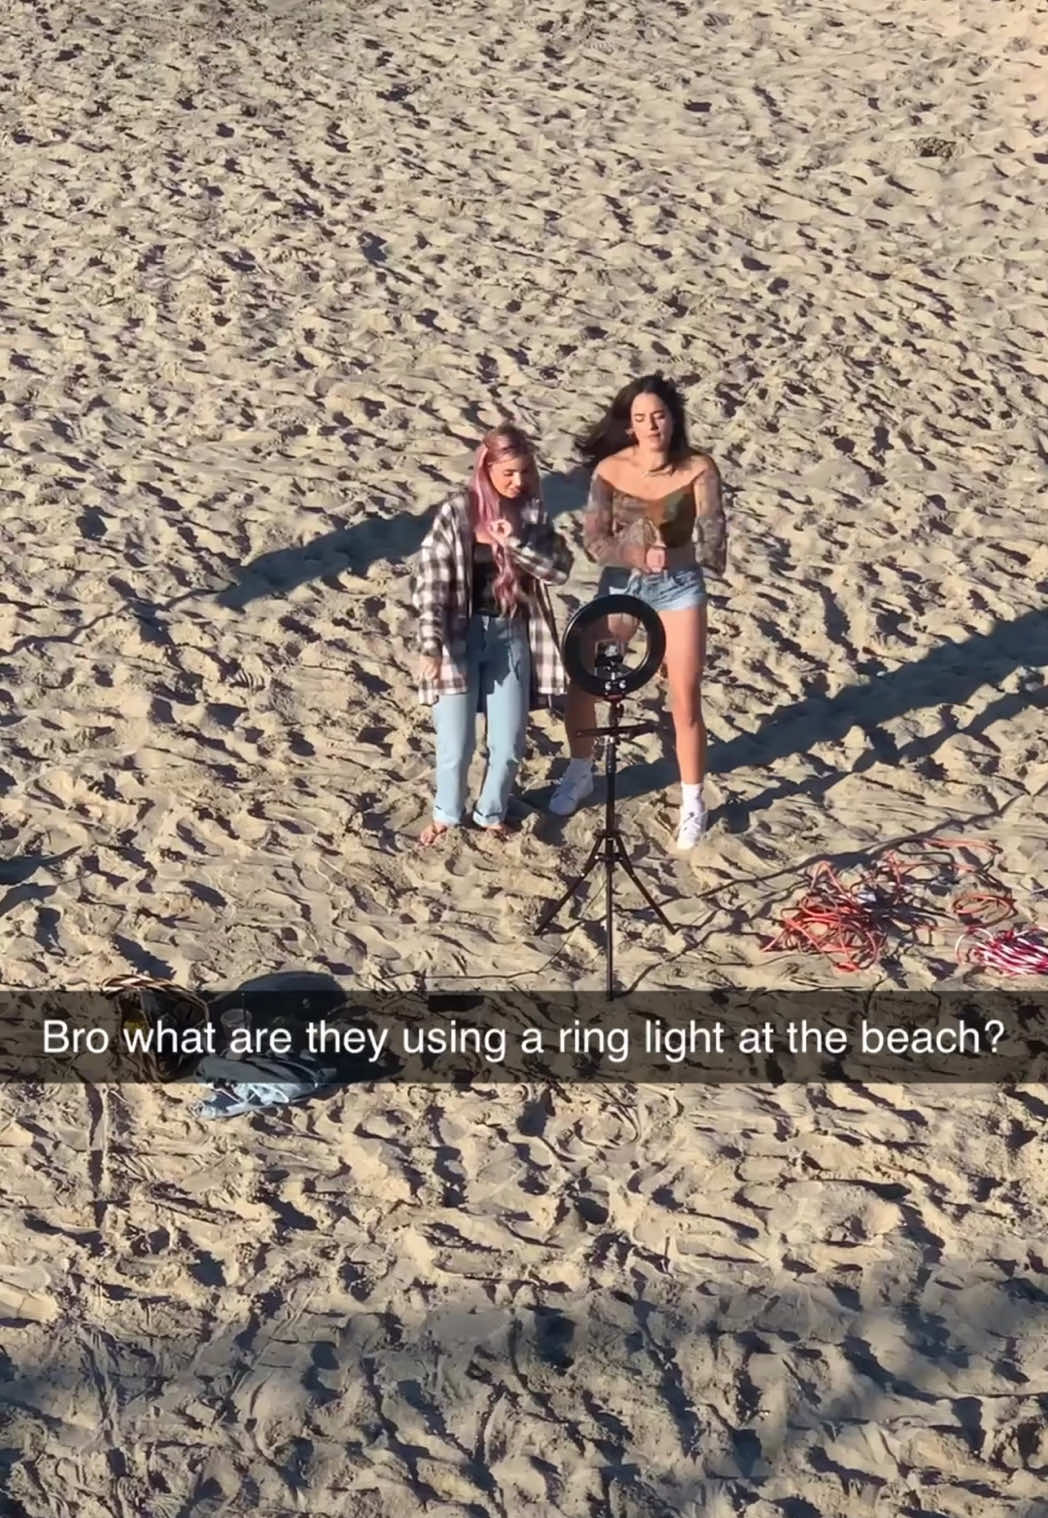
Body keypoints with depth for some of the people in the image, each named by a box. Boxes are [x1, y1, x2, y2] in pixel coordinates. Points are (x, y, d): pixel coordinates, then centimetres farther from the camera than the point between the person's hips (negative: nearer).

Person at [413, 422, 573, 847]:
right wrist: (430, 645, -20)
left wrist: (517, 541, -20)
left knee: (508, 745, 7)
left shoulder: (532, 511, 0)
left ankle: (491, 813, 33)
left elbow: (560, 569, -5)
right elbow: (430, 580, -13)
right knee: (456, 745, 2)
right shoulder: (456, 512, -12)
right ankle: (446, 813, 29)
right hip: (462, 637, -3)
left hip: (511, 636, 3)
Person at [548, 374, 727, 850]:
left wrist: (709, 551, -37)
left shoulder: (697, 469, -13)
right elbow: (593, 540, -13)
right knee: (578, 682, 8)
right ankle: (580, 774, 34)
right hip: (620, 584, 2)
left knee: (685, 702, 1)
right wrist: (640, 555, -26)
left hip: (679, 587, -2)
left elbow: (711, 530, -18)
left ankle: (692, 803, 19)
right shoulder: (610, 469, -9)